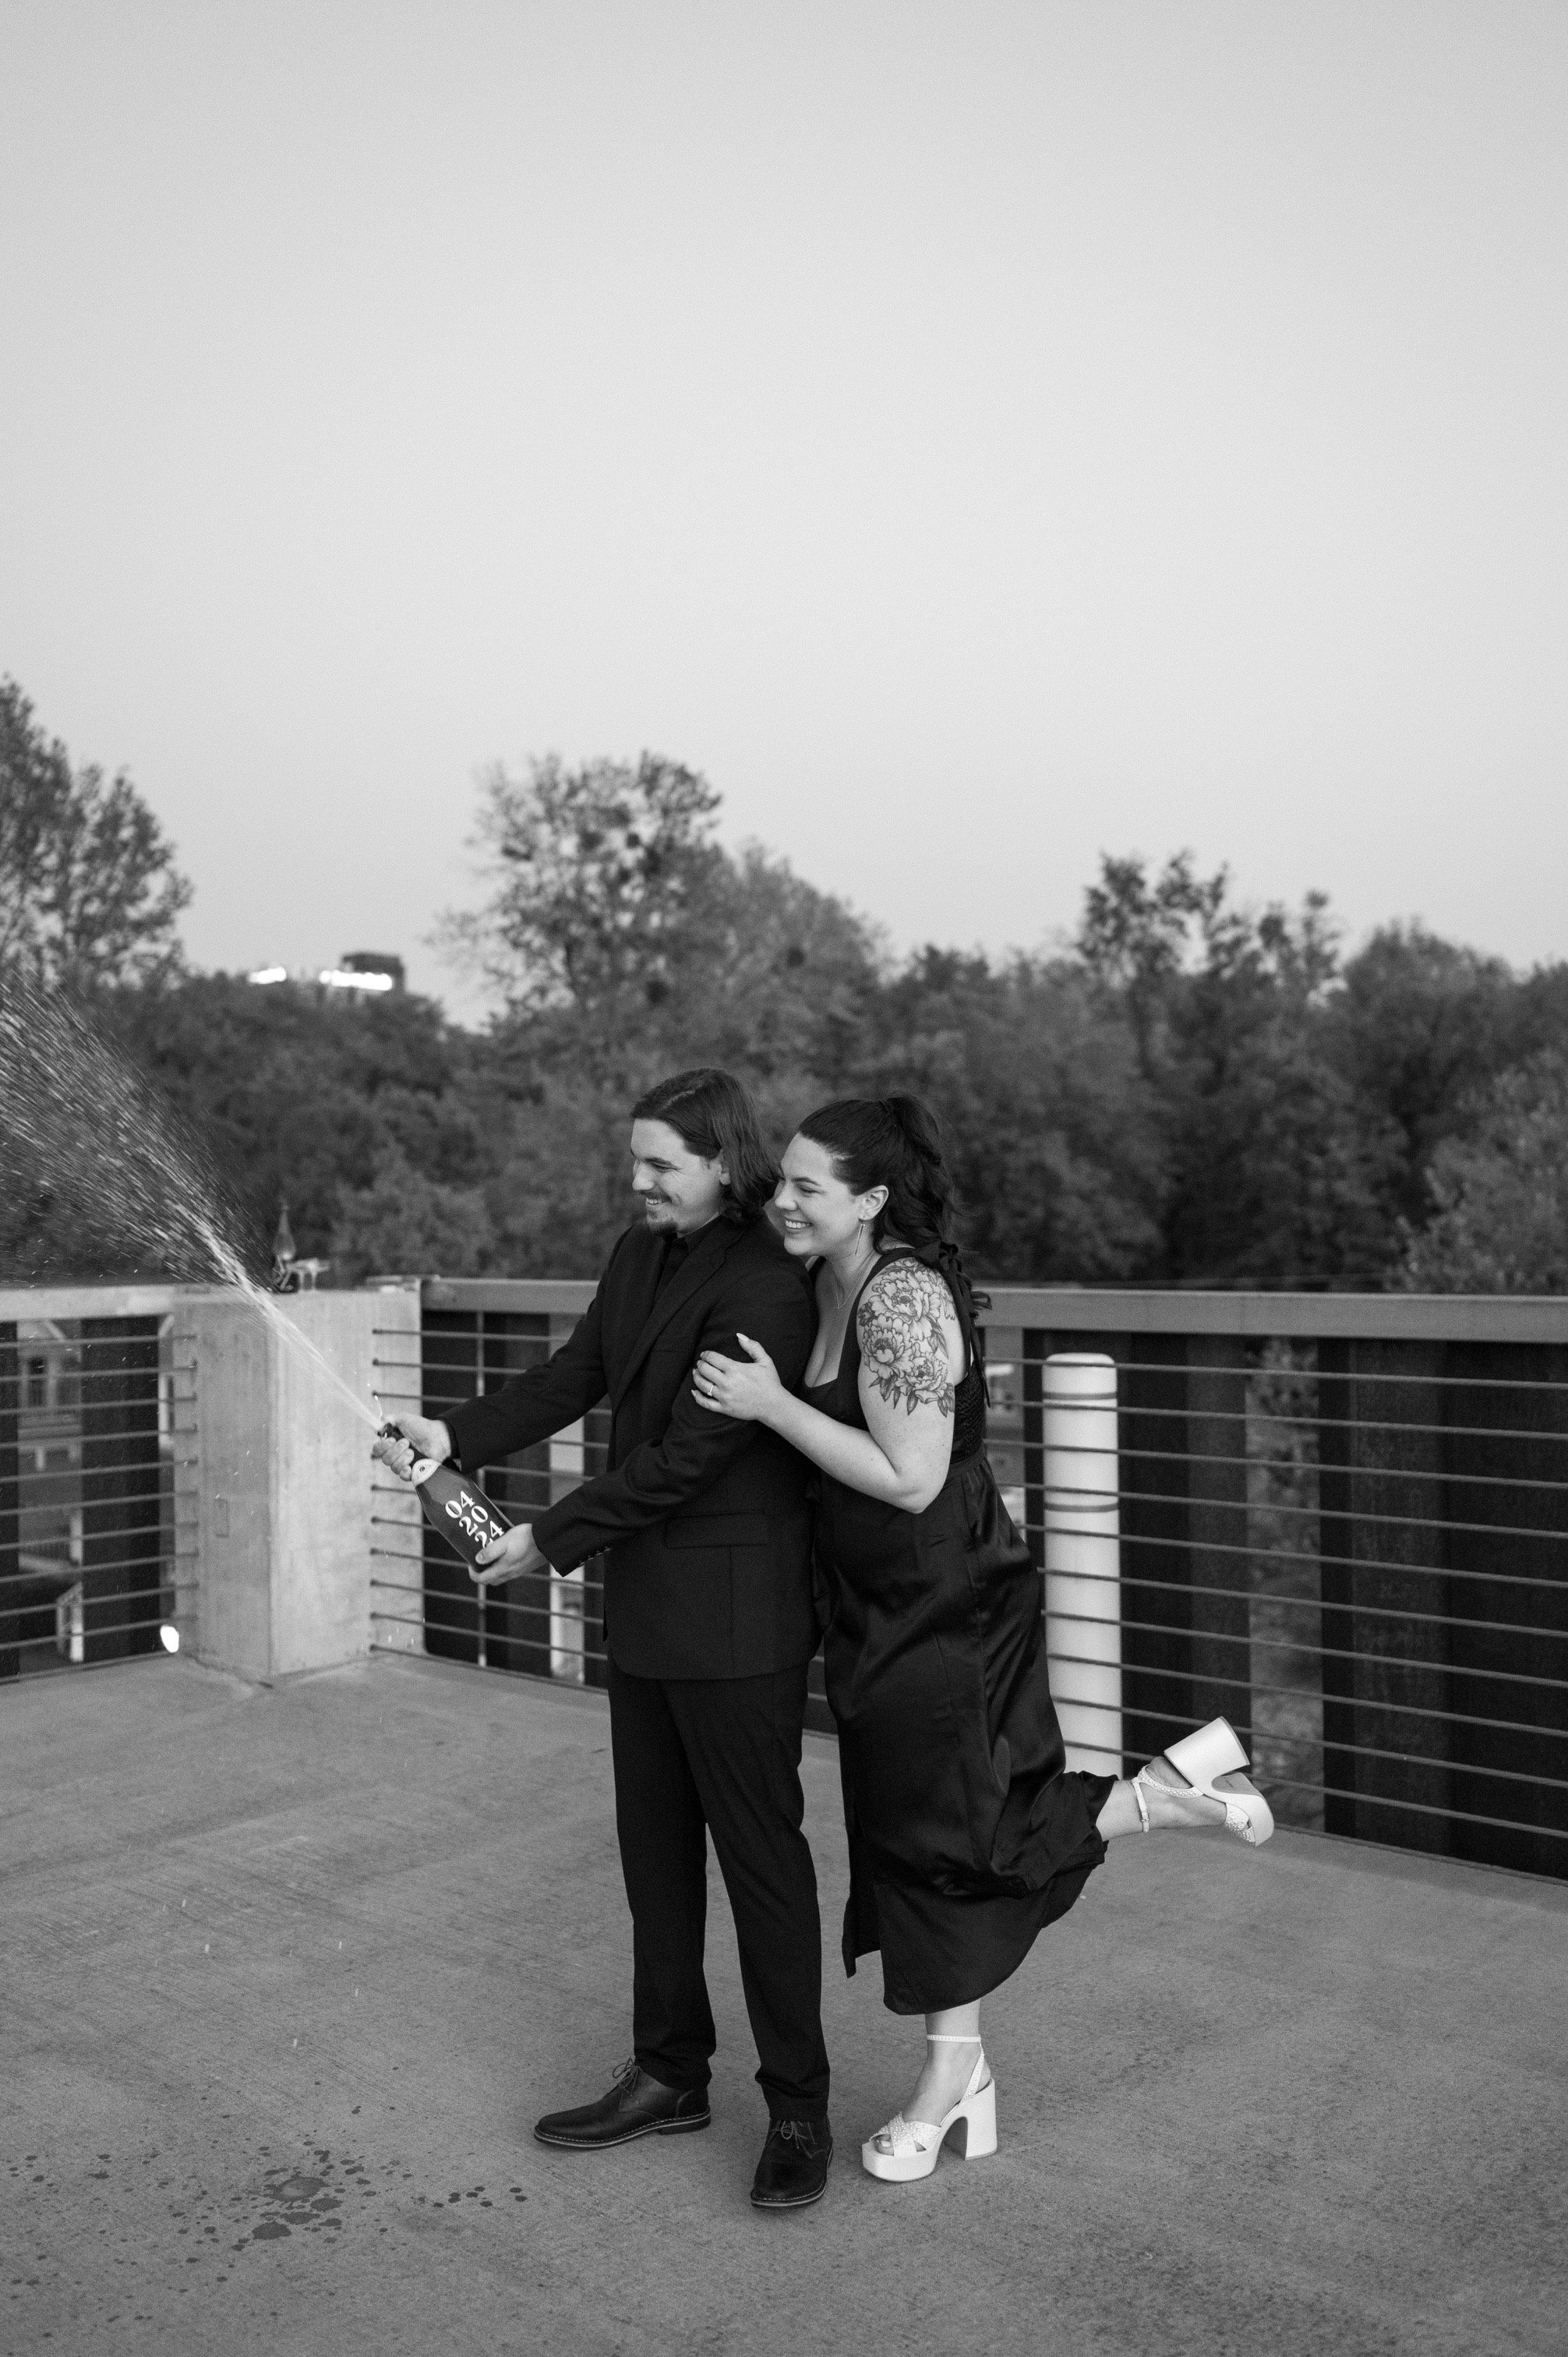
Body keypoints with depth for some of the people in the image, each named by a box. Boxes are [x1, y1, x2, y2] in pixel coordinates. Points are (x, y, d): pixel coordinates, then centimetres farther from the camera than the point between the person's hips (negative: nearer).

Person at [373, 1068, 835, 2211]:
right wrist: (457, 1436, -4)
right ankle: (671, 2074, 33)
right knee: (655, 1846, 17)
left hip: (737, 1618, -9)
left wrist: (553, 1539, -15)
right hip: (647, 1607, 9)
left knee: (760, 1851, 2)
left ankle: (798, 2108, 17)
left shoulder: (767, 1290, -21)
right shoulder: (640, 1255, 7)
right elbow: (577, 1375, 10)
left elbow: (685, 1456, -22)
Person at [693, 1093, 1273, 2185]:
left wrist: (772, 1404, -25)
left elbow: (912, 1479, -27)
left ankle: (1162, 1793, 17)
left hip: (946, 1608, -9)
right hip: (880, 1606, 9)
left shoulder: (901, 1296, -24)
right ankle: (958, 2071, 31)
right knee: (908, 1833, 16)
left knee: (946, 1842, 4)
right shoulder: (833, 1285, 4)